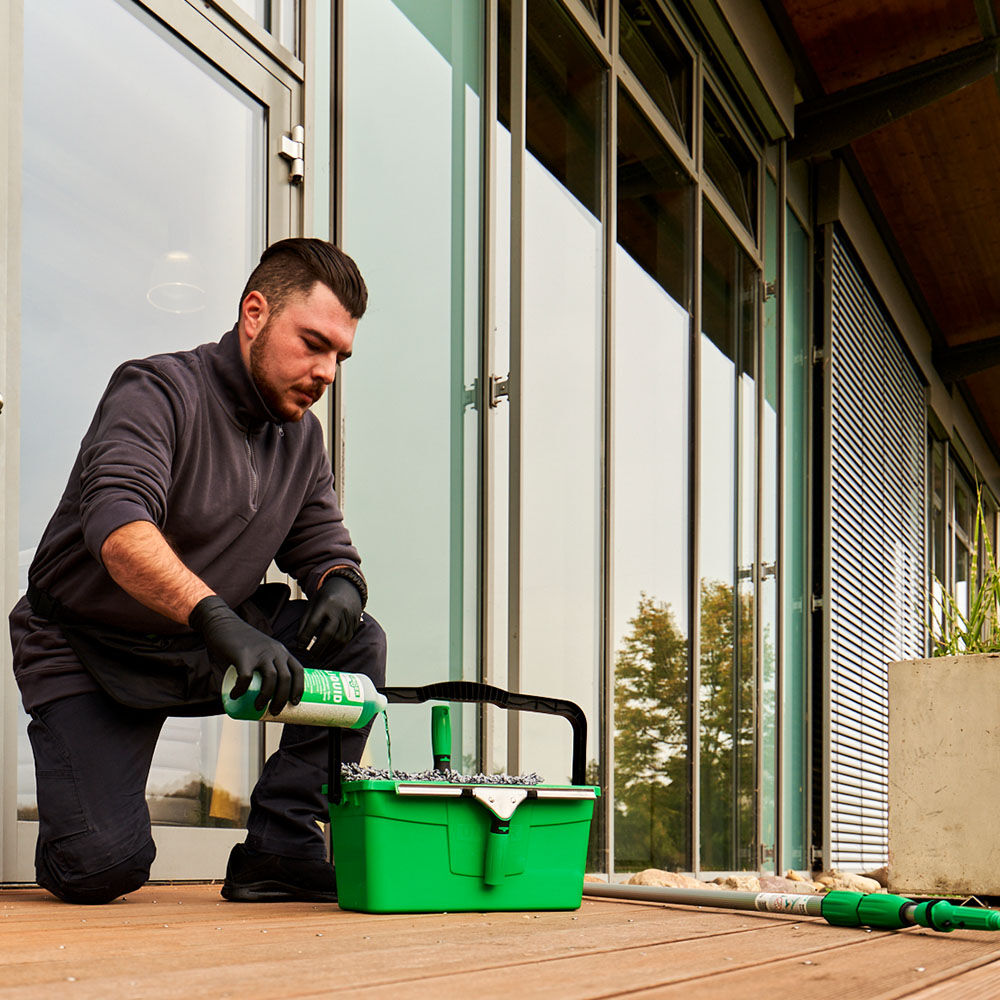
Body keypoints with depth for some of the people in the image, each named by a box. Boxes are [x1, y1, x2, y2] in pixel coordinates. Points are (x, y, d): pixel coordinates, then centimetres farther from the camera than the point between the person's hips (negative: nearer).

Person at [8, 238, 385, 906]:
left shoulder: (302, 436, 5)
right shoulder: (158, 391, -19)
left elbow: (322, 545, 10)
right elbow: (115, 524, -36)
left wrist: (342, 583, -17)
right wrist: (217, 620, -51)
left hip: (208, 649, 7)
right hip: (89, 649, -6)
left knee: (357, 641, -14)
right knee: (103, 868, -21)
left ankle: (278, 849, -13)